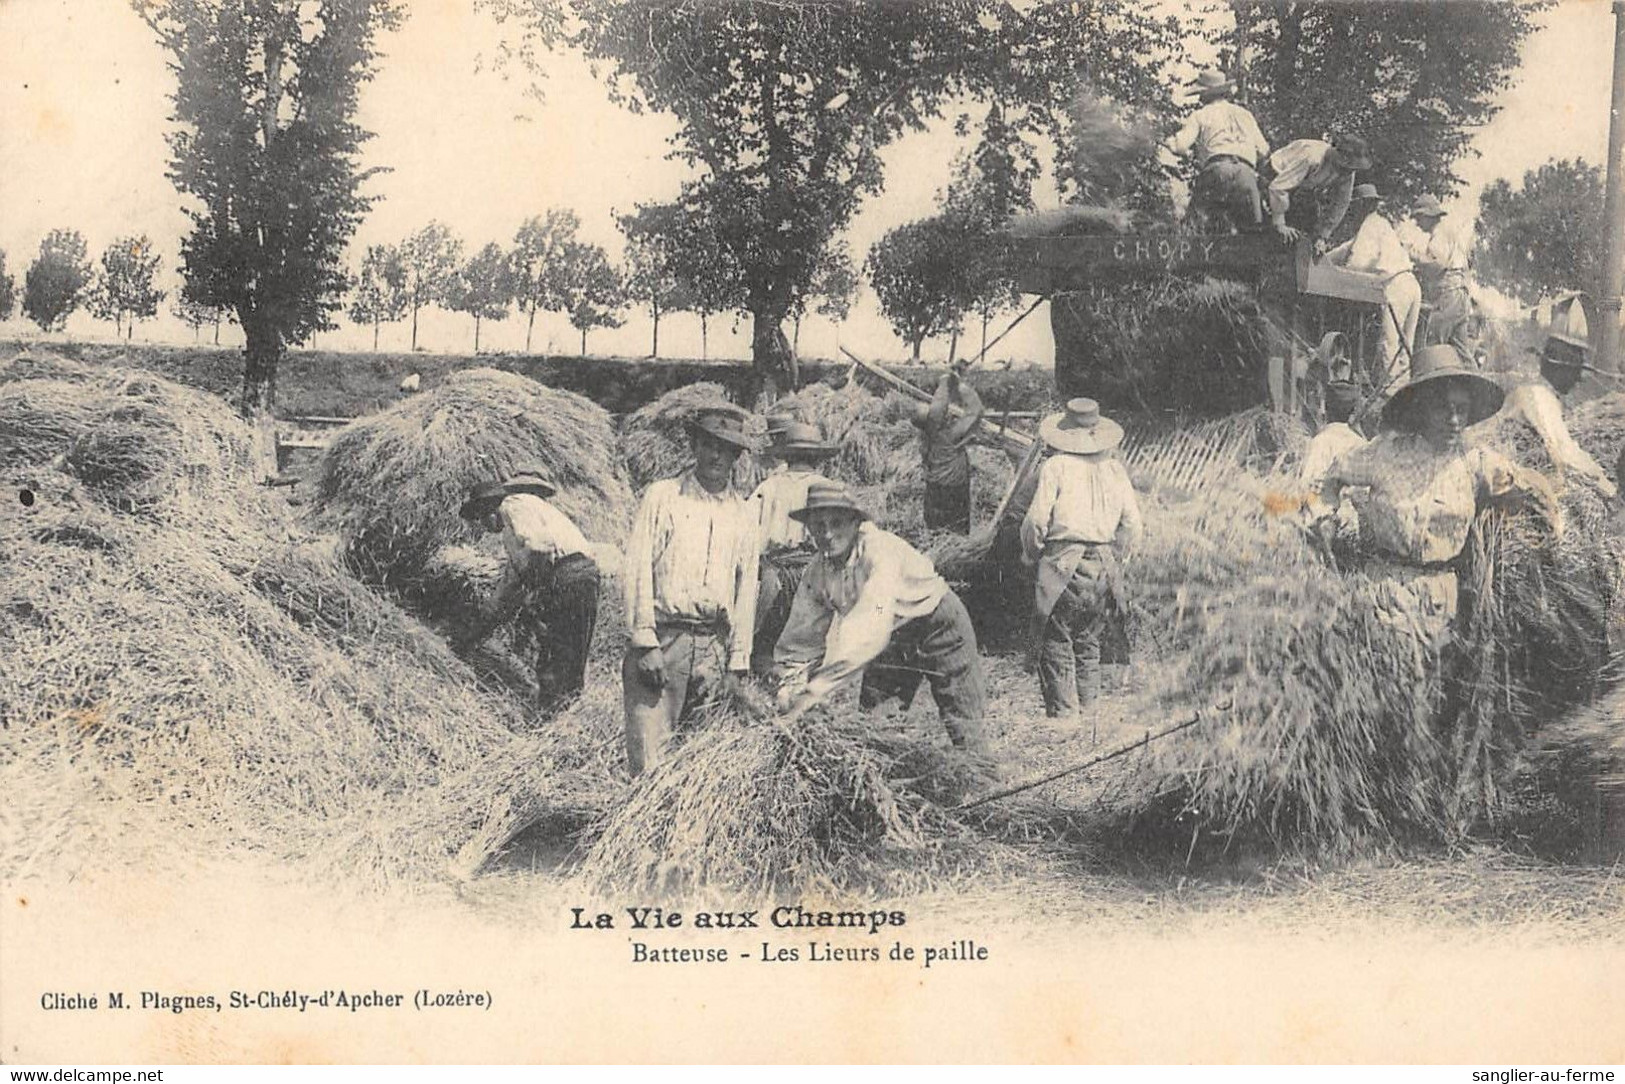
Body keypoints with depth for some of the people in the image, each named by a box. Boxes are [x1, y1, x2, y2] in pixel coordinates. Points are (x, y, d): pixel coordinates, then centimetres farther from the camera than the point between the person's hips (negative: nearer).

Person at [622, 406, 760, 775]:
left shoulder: (743, 515, 15)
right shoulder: (662, 497, 4)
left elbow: (746, 589, 14)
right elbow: (638, 570, -1)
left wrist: (737, 664, 9)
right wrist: (645, 643, -9)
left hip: (714, 646, 3)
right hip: (662, 638, -3)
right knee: (649, 760, -9)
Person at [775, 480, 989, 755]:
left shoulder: (880, 550, -35)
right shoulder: (817, 572, -15)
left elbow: (868, 630, -46)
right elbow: (800, 639, -6)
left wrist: (816, 690, -51)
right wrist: (790, 690, -23)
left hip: (937, 624, -6)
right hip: (891, 639, 6)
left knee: (960, 723, -10)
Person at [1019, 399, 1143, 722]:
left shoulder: (1056, 466, -4)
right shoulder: (1115, 469, 9)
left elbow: (1037, 519, -9)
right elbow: (1132, 526, 9)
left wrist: (1031, 553, 8)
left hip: (1062, 564, -5)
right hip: (1102, 565, 5)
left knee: (1056, 641, 2)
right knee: (1088, 639, 18)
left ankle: (1063, 711, 0)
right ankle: (1090, 705, 20)